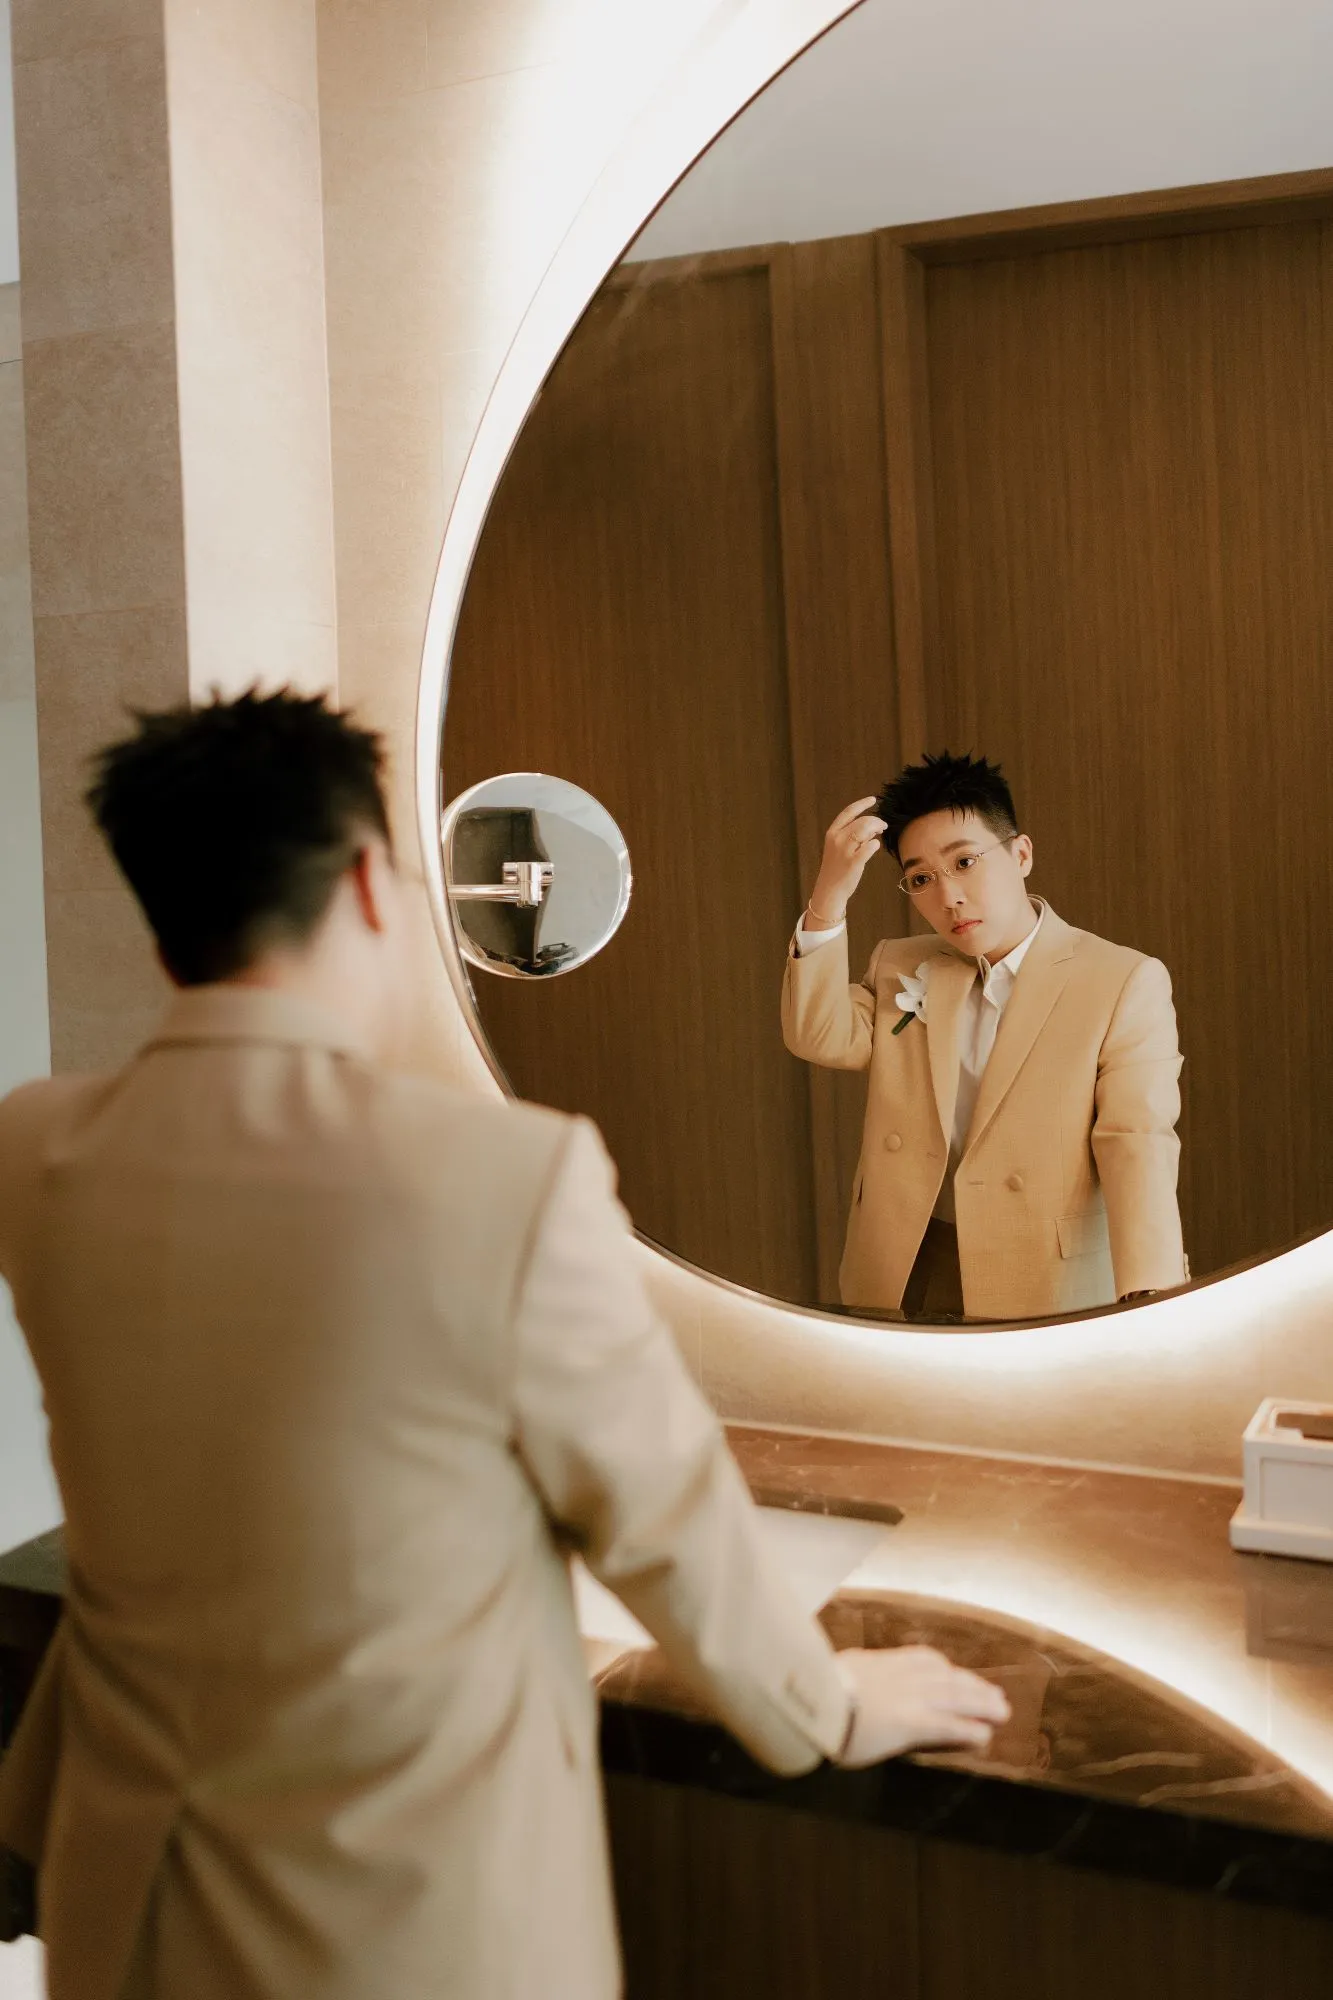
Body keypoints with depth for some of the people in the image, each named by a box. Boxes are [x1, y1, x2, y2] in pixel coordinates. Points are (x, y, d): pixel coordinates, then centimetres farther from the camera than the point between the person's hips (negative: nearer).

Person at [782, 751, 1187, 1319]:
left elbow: (1137, 1145, -15)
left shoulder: (1125, 983, -7)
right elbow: (822, 1038, -5)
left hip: (1045, 1293, -3)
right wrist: (830, 895, -16)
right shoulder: (898, 968, 10)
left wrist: (1147, 1299, -27)